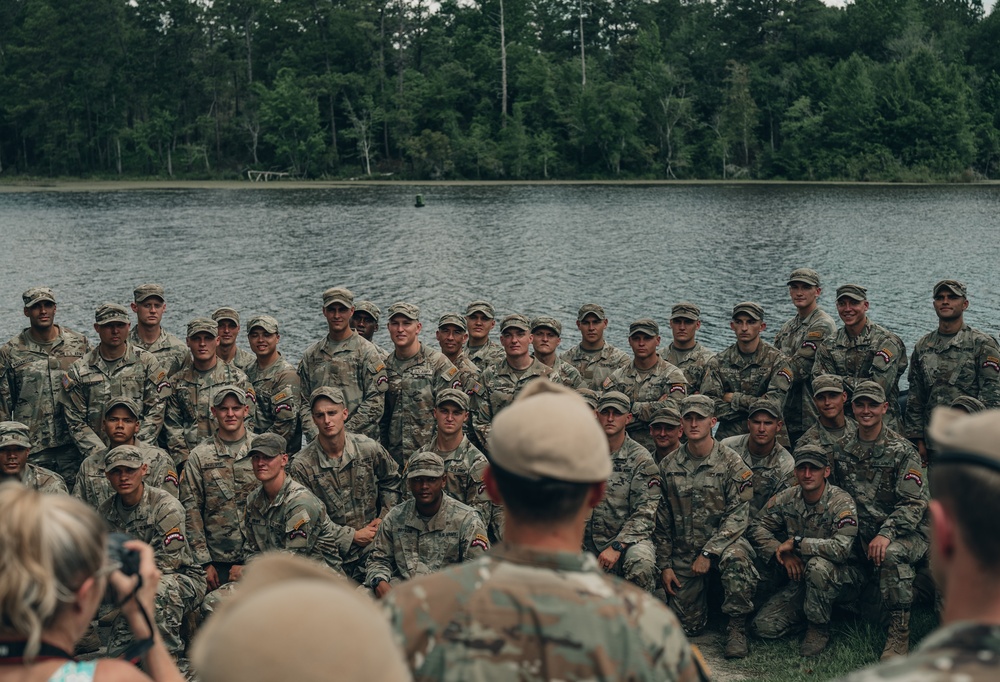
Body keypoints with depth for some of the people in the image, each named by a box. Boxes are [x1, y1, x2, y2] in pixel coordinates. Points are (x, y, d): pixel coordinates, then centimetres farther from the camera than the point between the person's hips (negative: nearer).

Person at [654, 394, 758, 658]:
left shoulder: (732, 464, -7)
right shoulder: (668, 466, 2)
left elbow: (739, 515, -13)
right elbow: (661, 520, 7)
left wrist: (708, 552, -20)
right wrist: (664, 565, 3)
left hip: (723, 540, -3)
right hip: (683, 552, 3)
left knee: (736, 558, -39)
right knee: (689, 624, 1)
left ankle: (736, 627, -19)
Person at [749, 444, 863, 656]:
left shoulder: (842, 502, -20)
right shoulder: (786, 499, -4)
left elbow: (841, 548, -34)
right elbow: (758, 527, 1)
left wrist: (796, 542, -25)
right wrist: (782, 554, -15)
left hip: (844, 580, -4)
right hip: (801, 579, 5)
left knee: (817, 565, -39)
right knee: (764, 627, -11)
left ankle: (819, 628, -14)